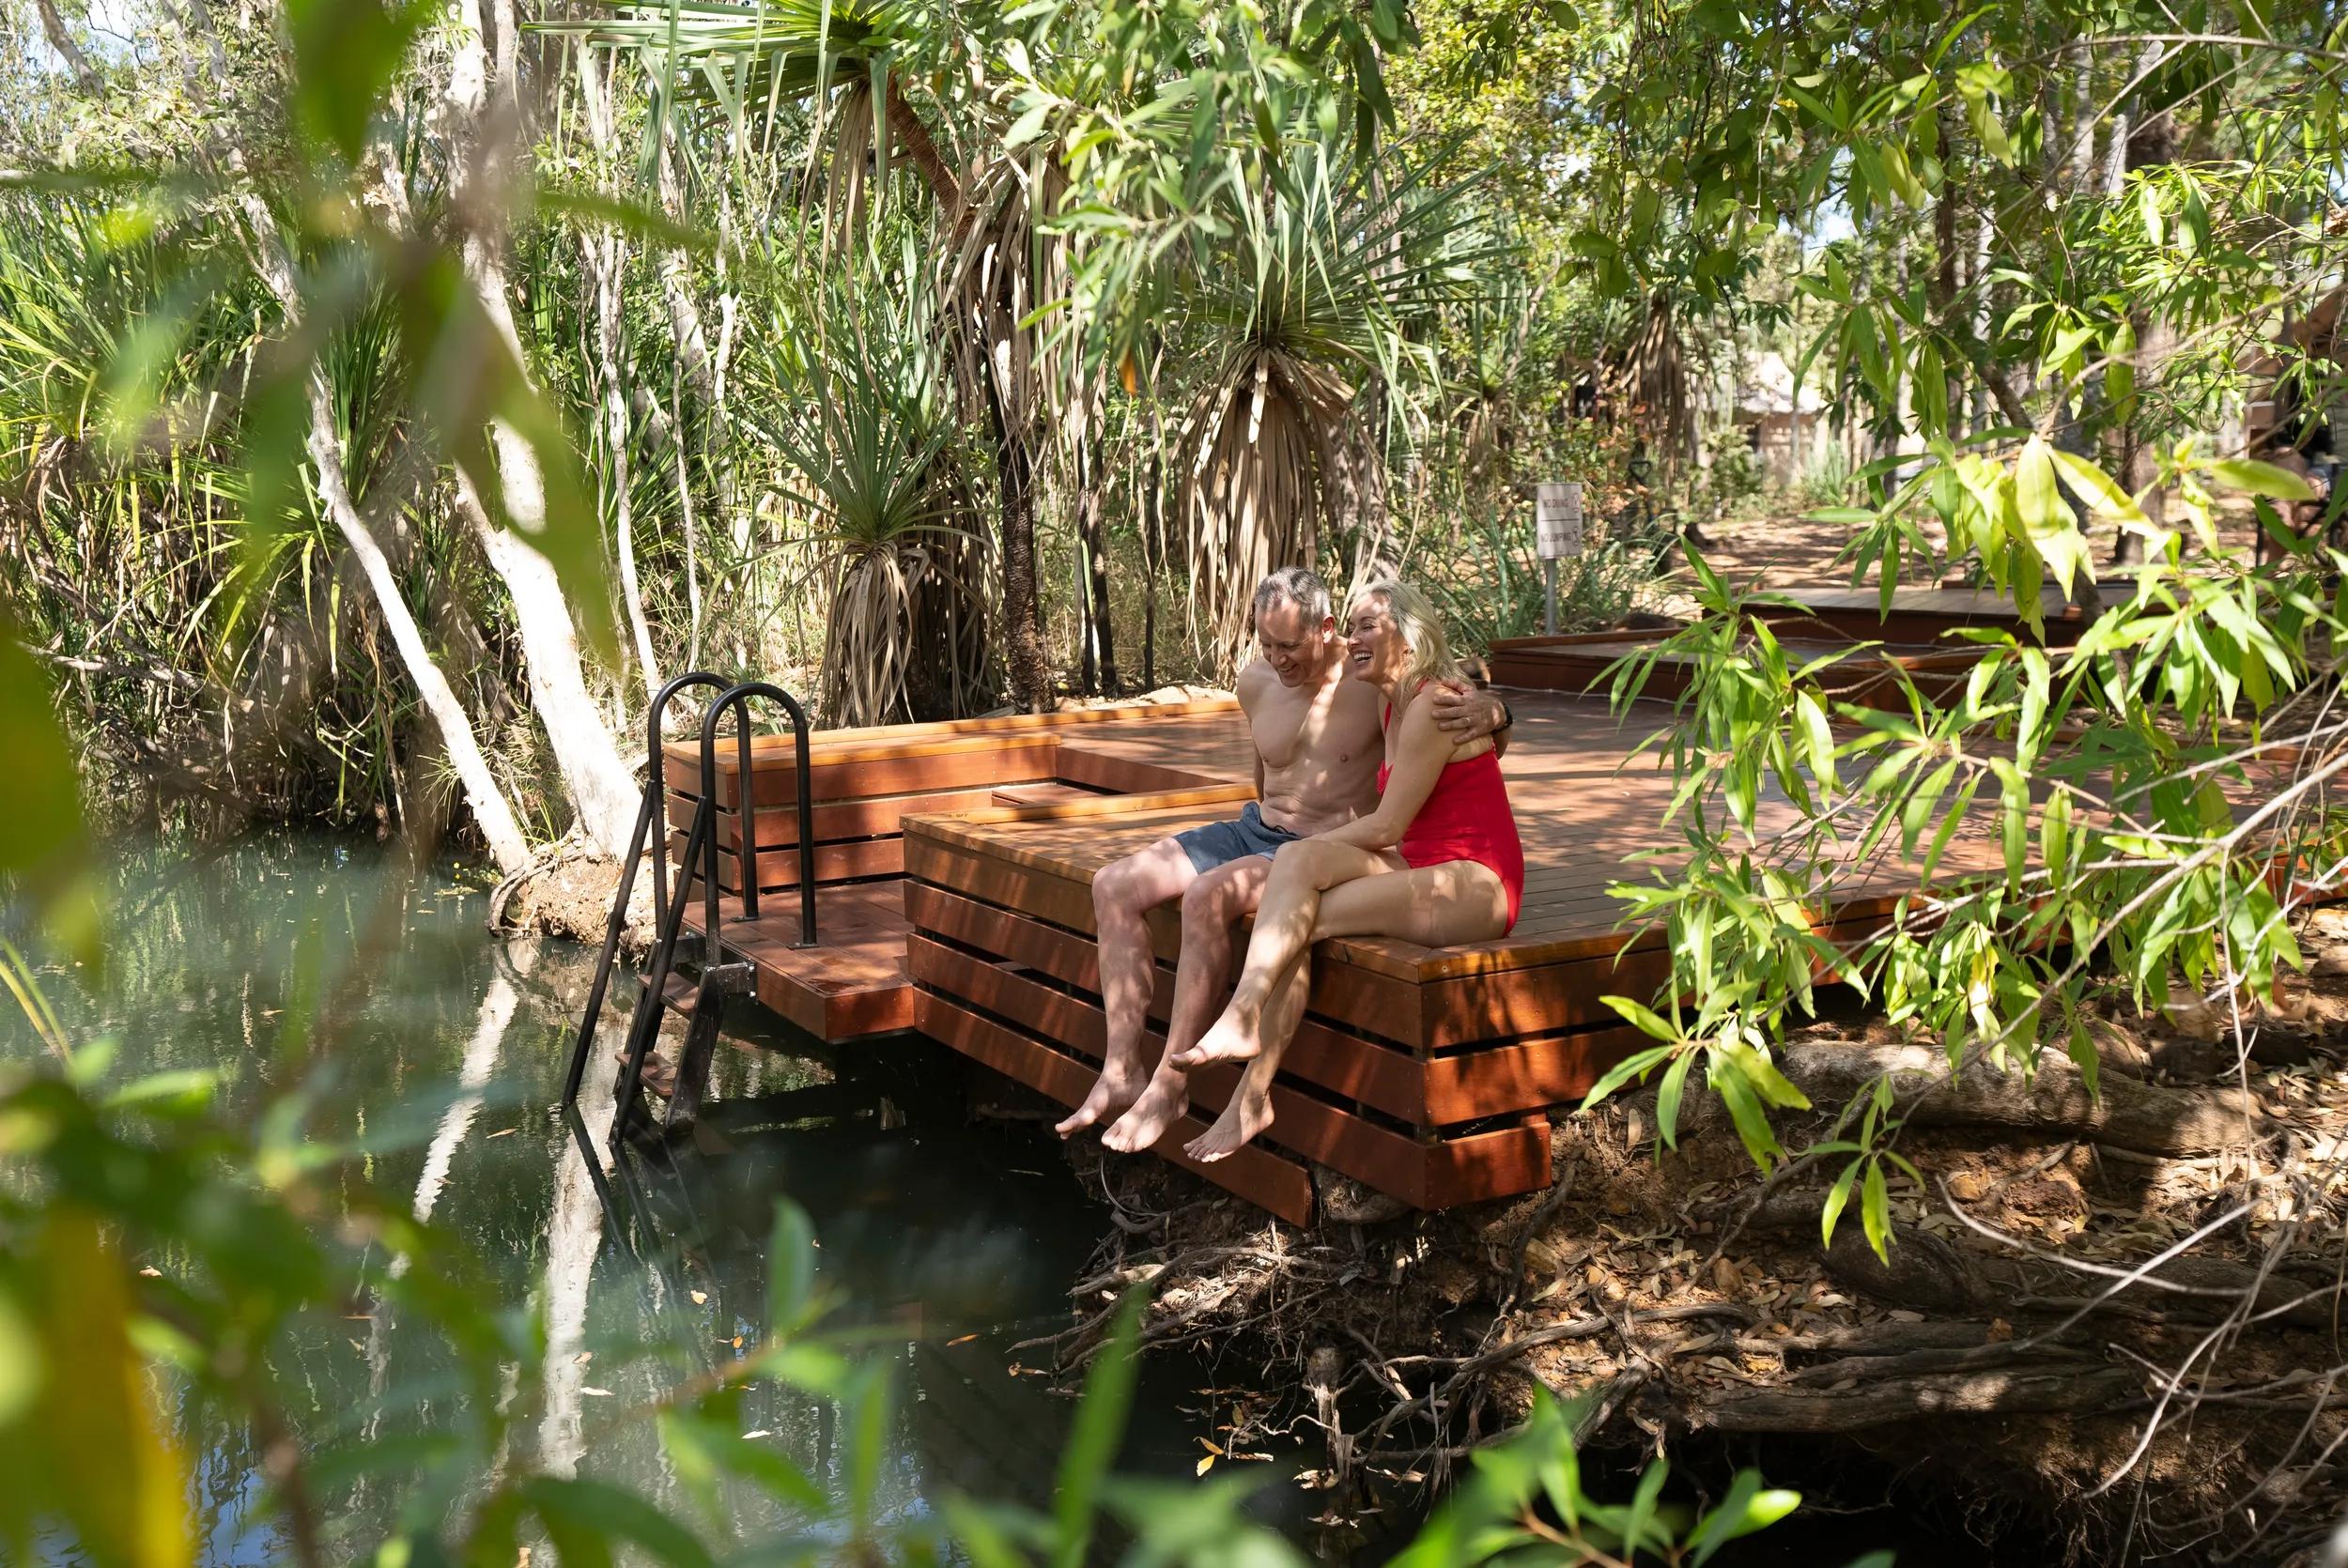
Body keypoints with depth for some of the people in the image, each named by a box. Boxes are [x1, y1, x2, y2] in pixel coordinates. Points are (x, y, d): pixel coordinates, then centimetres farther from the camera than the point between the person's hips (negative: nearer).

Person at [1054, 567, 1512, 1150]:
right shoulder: (1256, 682, 3)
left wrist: (1492, 713, -29)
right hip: (1257, 830, 7)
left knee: (1206, 897, -33)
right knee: (1113, 887, -8)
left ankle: (1171, 1082, -24)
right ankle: (1122, 1071, -8)